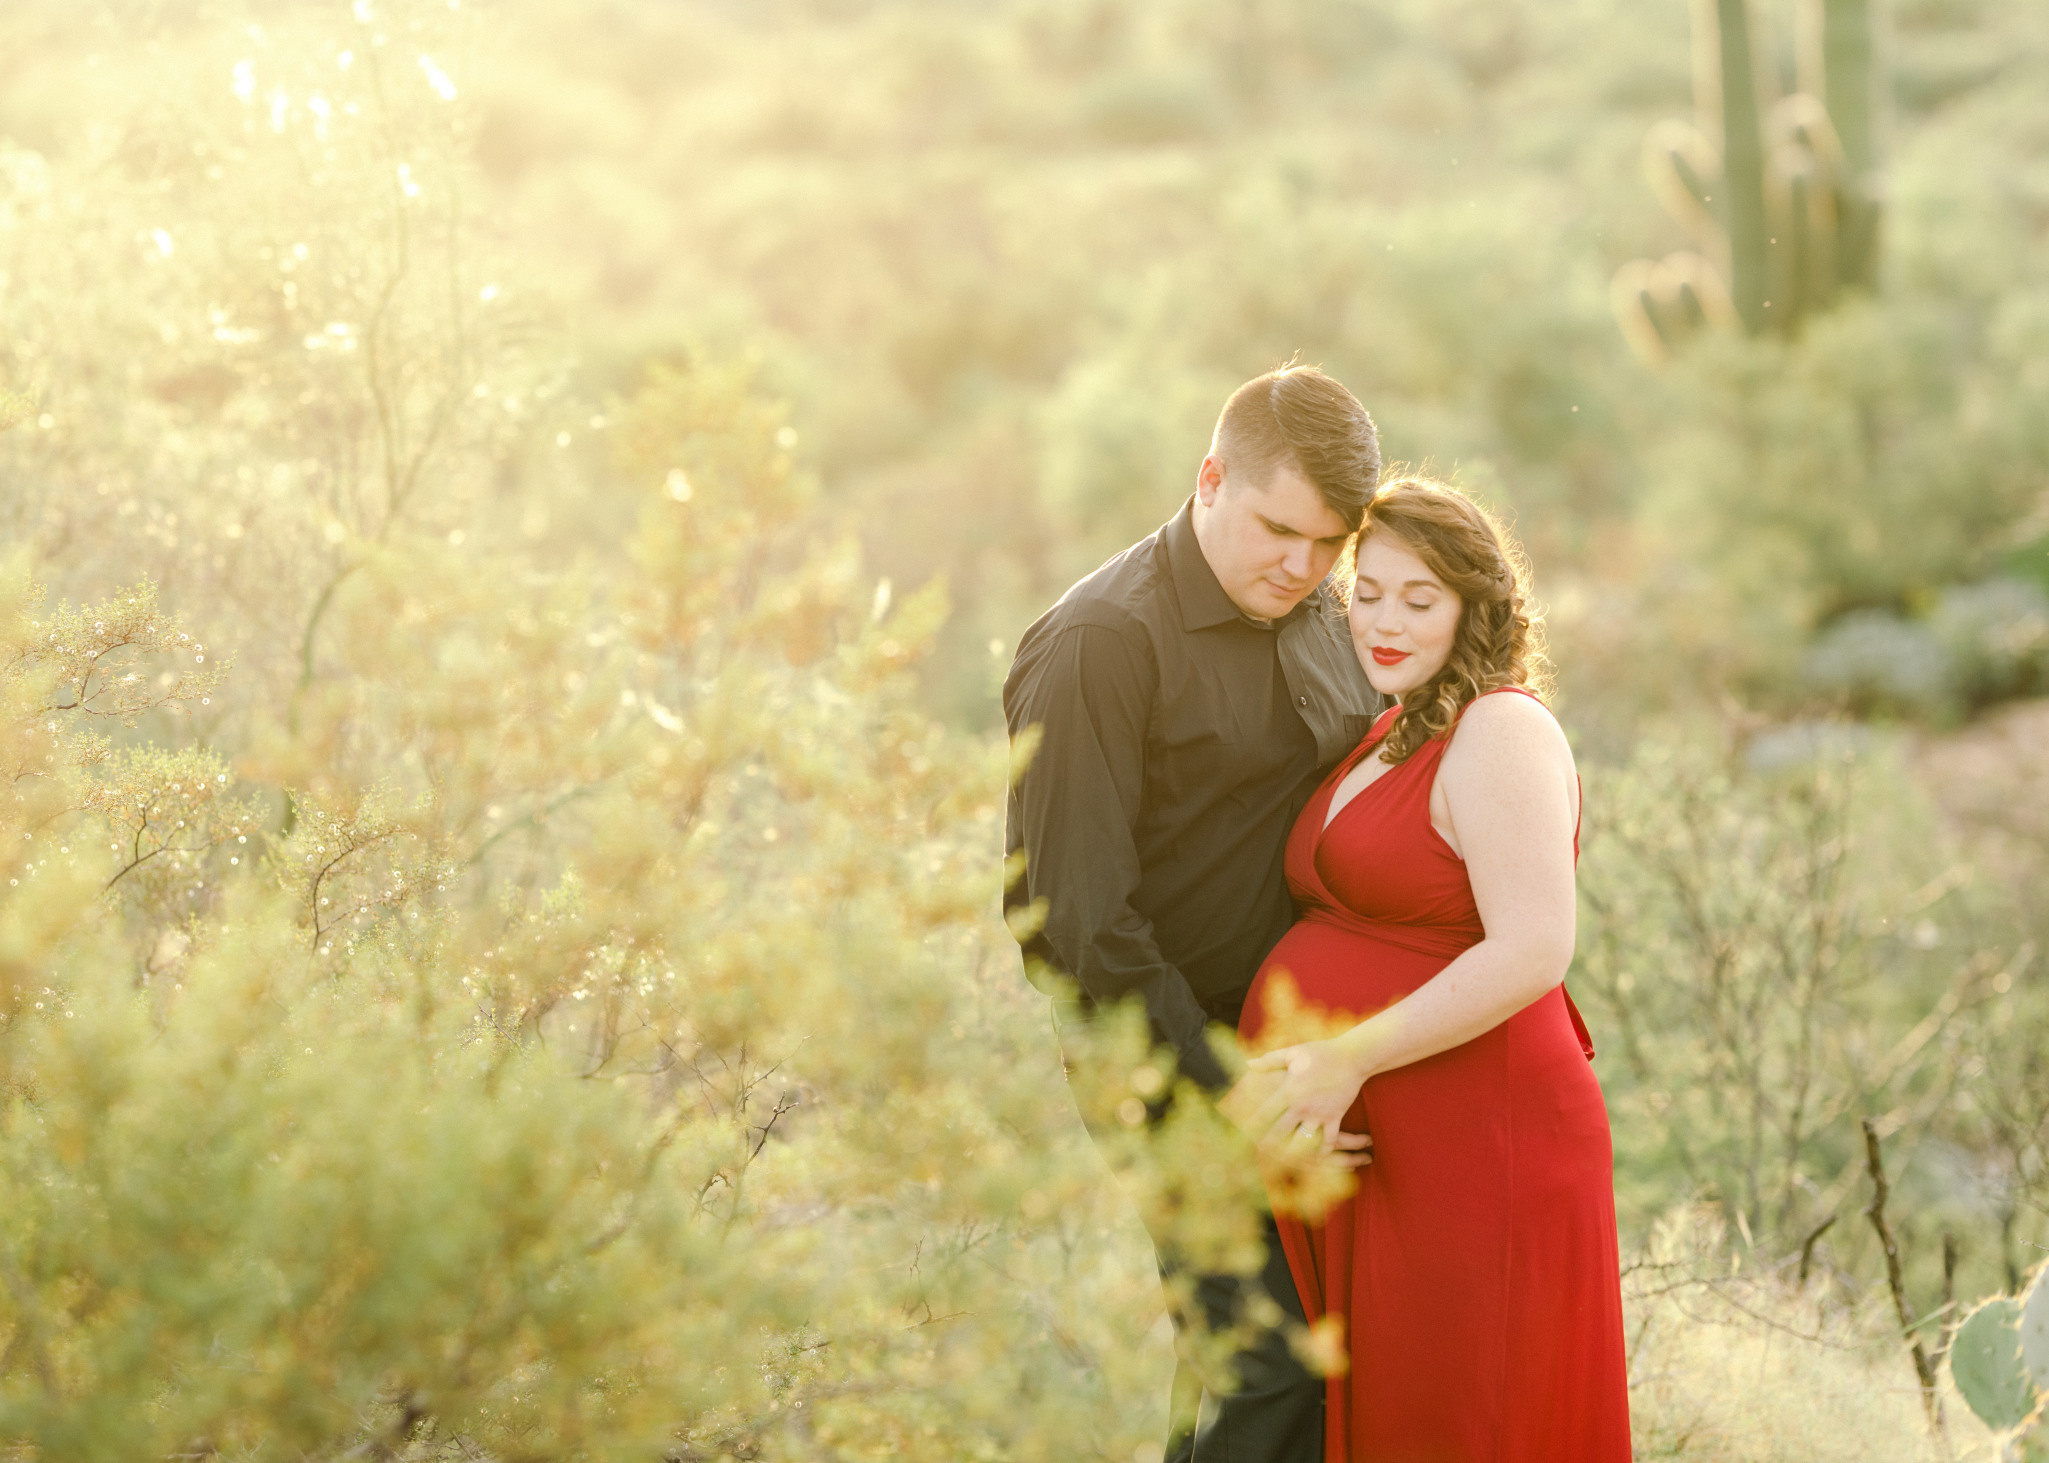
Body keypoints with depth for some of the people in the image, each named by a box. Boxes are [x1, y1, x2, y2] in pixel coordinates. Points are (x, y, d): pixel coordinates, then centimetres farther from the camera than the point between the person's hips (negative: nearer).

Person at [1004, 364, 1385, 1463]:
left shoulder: (1321, 617, 8)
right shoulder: (1098, 643, -17)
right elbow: (1080, 918, -19)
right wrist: (1231, 1103, -20)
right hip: (1182, 1050, -7)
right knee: (1268, 1361, -10)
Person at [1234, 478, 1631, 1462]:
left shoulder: (1502, 733, -14)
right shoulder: (1387, 738, 14)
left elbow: (1533, 953, -23)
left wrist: (1351, 1058, -23)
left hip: (1467, 1150, -9)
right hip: (1352, 1148, 9)